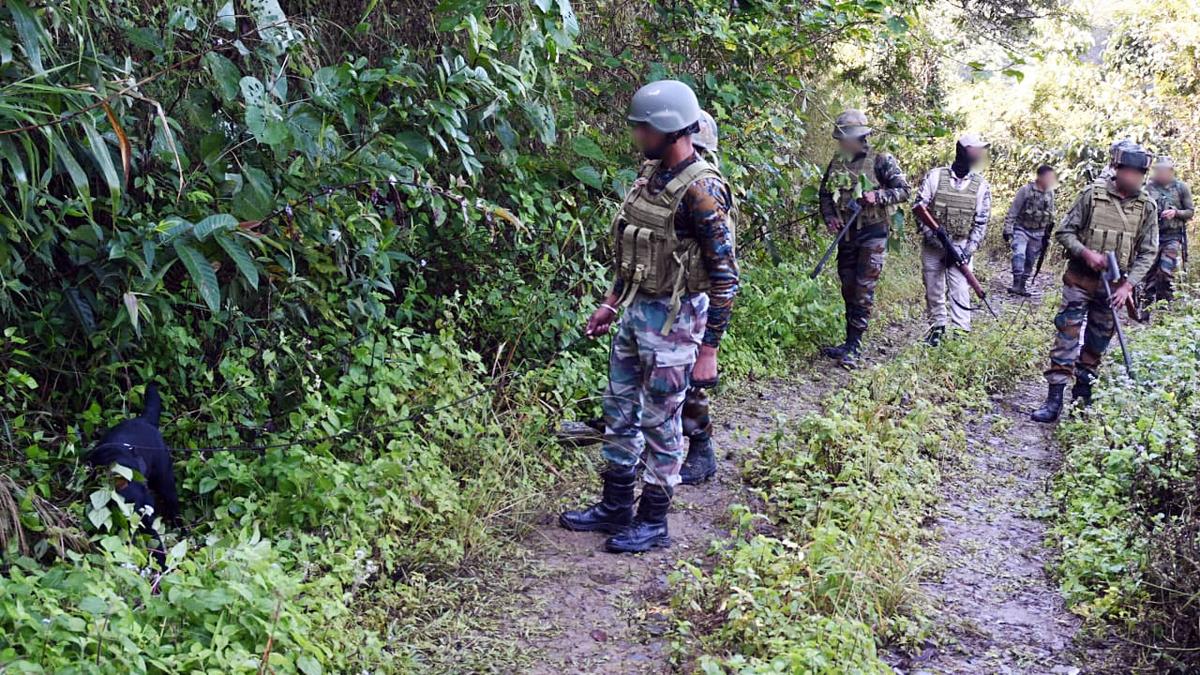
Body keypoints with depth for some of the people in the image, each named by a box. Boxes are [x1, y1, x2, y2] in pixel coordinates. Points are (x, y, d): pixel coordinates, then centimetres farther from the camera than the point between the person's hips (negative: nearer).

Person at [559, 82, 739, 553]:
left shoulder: (701, 191, -21)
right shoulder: (651, 174, 6)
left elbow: (725, 276, -19)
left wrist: (708, 349, -19)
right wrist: (612, 301, 19)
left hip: (673, 319, -9)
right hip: (635, 310, 9)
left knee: (661, 423, 4)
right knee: (619, 411, 16)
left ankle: (653, 523, 19)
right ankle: (615, 508, 30)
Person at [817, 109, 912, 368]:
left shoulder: (881, 161, -7)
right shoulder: (836, 164, 8)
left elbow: (904, 190, -6)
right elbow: (825, 194, 18)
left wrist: (878, 196, -21)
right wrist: (829, 217, 0)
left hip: (873, 234, -6)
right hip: (846, 235, 6)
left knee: (863, 291, -9)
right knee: (848, 289, 10)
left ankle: (853, 348, -9)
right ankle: (851, 342, 19)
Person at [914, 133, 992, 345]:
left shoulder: (980, 185, 1)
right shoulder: (935, 176, -4)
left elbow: (981, 222, 1)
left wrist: (967, 251, -9)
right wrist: (936, 238, -13)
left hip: (960, 247, 0)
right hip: (932, 246, 0)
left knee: (960, 291, -9)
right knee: (933, 291, 10)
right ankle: (937, 327, 26)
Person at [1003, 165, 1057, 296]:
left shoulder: (1050, 193, 3)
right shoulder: (1026, 190, -13)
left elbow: (1051, 216, 13)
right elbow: (1013, 211, -10)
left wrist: (1047, 234, 12)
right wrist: (1008, 230, -13)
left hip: (1038, 233, 5)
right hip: (1022, 229, -5)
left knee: (1030, 260, 7)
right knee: (1019, 255, -22)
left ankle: (1022, 285, 15)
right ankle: (1016, 284, -23)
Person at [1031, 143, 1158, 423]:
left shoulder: (1147, 207, 0)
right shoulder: (1093, 194, -7)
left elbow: (1148, 252, 1)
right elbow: (1064, 232, -2)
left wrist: (1128, 285, -10)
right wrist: (1086, 253, -19)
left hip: (1113, 286, 3)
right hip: (1080, 281, -3)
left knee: (1097, 344, 12)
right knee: (1066, 337, -7)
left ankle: (1083, 395, 25)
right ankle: (1054, 399, -6)